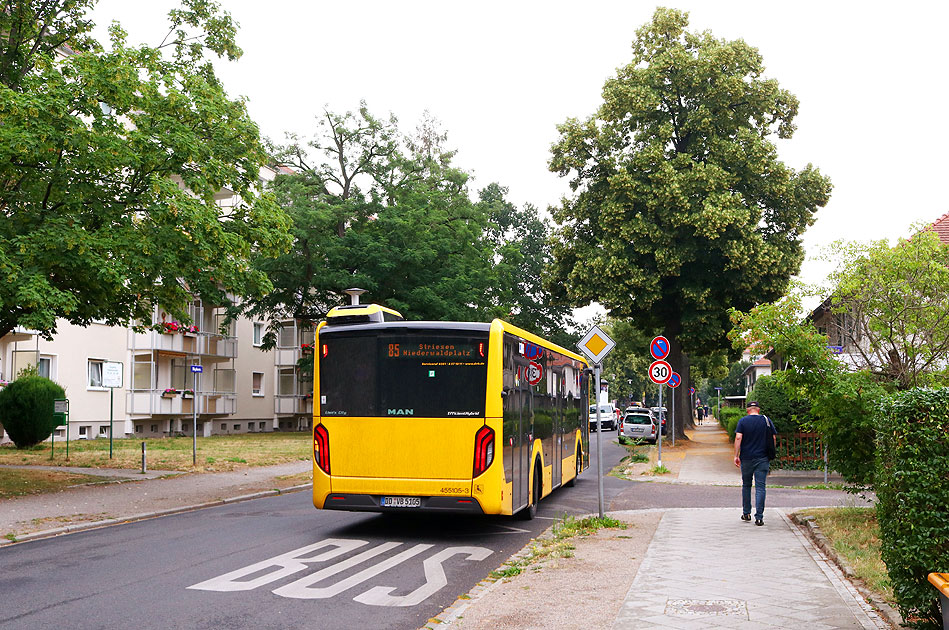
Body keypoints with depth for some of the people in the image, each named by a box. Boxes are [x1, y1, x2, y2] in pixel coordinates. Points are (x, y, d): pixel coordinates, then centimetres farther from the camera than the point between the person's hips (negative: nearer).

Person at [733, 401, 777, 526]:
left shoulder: (743, 421, -2)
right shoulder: (767, 421, 3)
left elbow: (738, 437, -11)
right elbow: (773, 438, 5)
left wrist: (736, 456, -8)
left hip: (746, 458, 0)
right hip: (762, 458, 0)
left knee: (746, 485, 16)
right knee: (760, 487, -1)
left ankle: (746, 513, 22)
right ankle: (759, 517, -7)